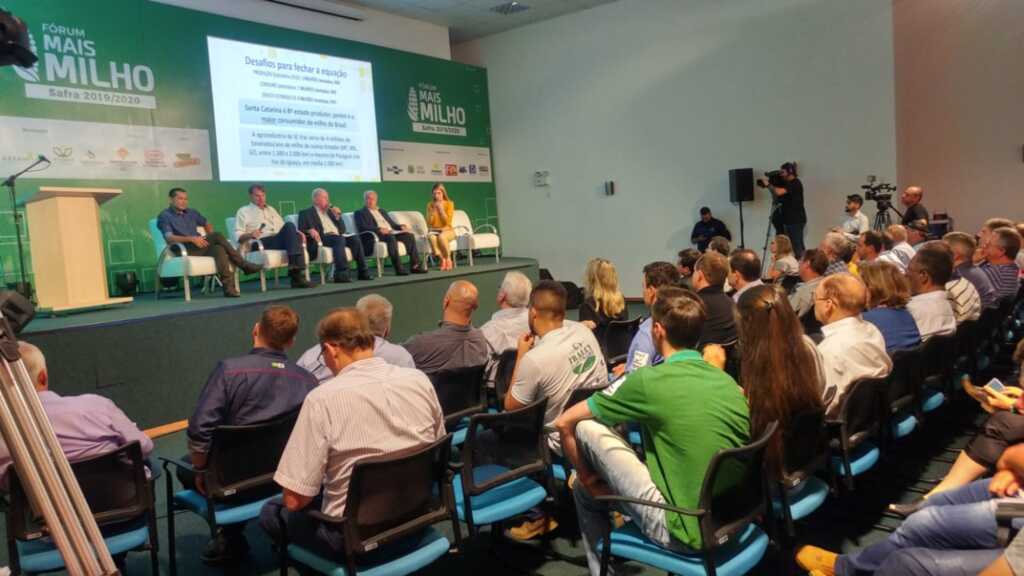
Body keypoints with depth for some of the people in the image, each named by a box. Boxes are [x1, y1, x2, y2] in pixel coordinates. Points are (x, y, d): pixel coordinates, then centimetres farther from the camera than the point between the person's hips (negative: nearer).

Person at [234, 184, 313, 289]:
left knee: (293, 231, -29)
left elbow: (283, 228, 27)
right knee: (289, 225, -28)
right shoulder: (243, 211, 13)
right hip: (261, 243, -5)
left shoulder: (271, 209, 30)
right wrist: (250, 235, -21)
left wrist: (297, 232, 5)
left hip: (280, 241, 5)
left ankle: (297, 274, -36)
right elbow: (238, 235, 2)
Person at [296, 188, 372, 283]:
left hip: (338, 238, 6)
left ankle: (362, 272, -22)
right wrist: (310, 231, -22)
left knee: (355, 239, -22)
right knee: (339, 239, -35)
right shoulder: (306, 213, 12)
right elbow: (301, 230, 0)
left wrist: (337, 216, 8)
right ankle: (341, 274, -42)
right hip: (321, 239, -6)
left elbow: (342, 230, 23)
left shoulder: (330, 211, 28)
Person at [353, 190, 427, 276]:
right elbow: (362, 227, -8)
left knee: (409, 235, -16)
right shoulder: (360, 212, 8)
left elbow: (392, 223, 27)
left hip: (391, 233, 7)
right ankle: (399, 268, -39)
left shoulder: (382, 211, 29)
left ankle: (415, 265, -20)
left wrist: (401, 226, 3)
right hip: (374, 236, -7)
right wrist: (379, 229, -23)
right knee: (391, 237, -37)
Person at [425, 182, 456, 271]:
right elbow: (429, 224, 0)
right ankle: (442, 260, -23)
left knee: (441, 236, -39)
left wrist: (441, 209, -13)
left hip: (447, 230, -2)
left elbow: (448, 222, -9)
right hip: (434, 231, 2)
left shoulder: (449, 204, -1)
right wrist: (434, 210, -9)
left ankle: (448, 259, -19)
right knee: (431, 237, -36)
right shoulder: (430, 205, 6)